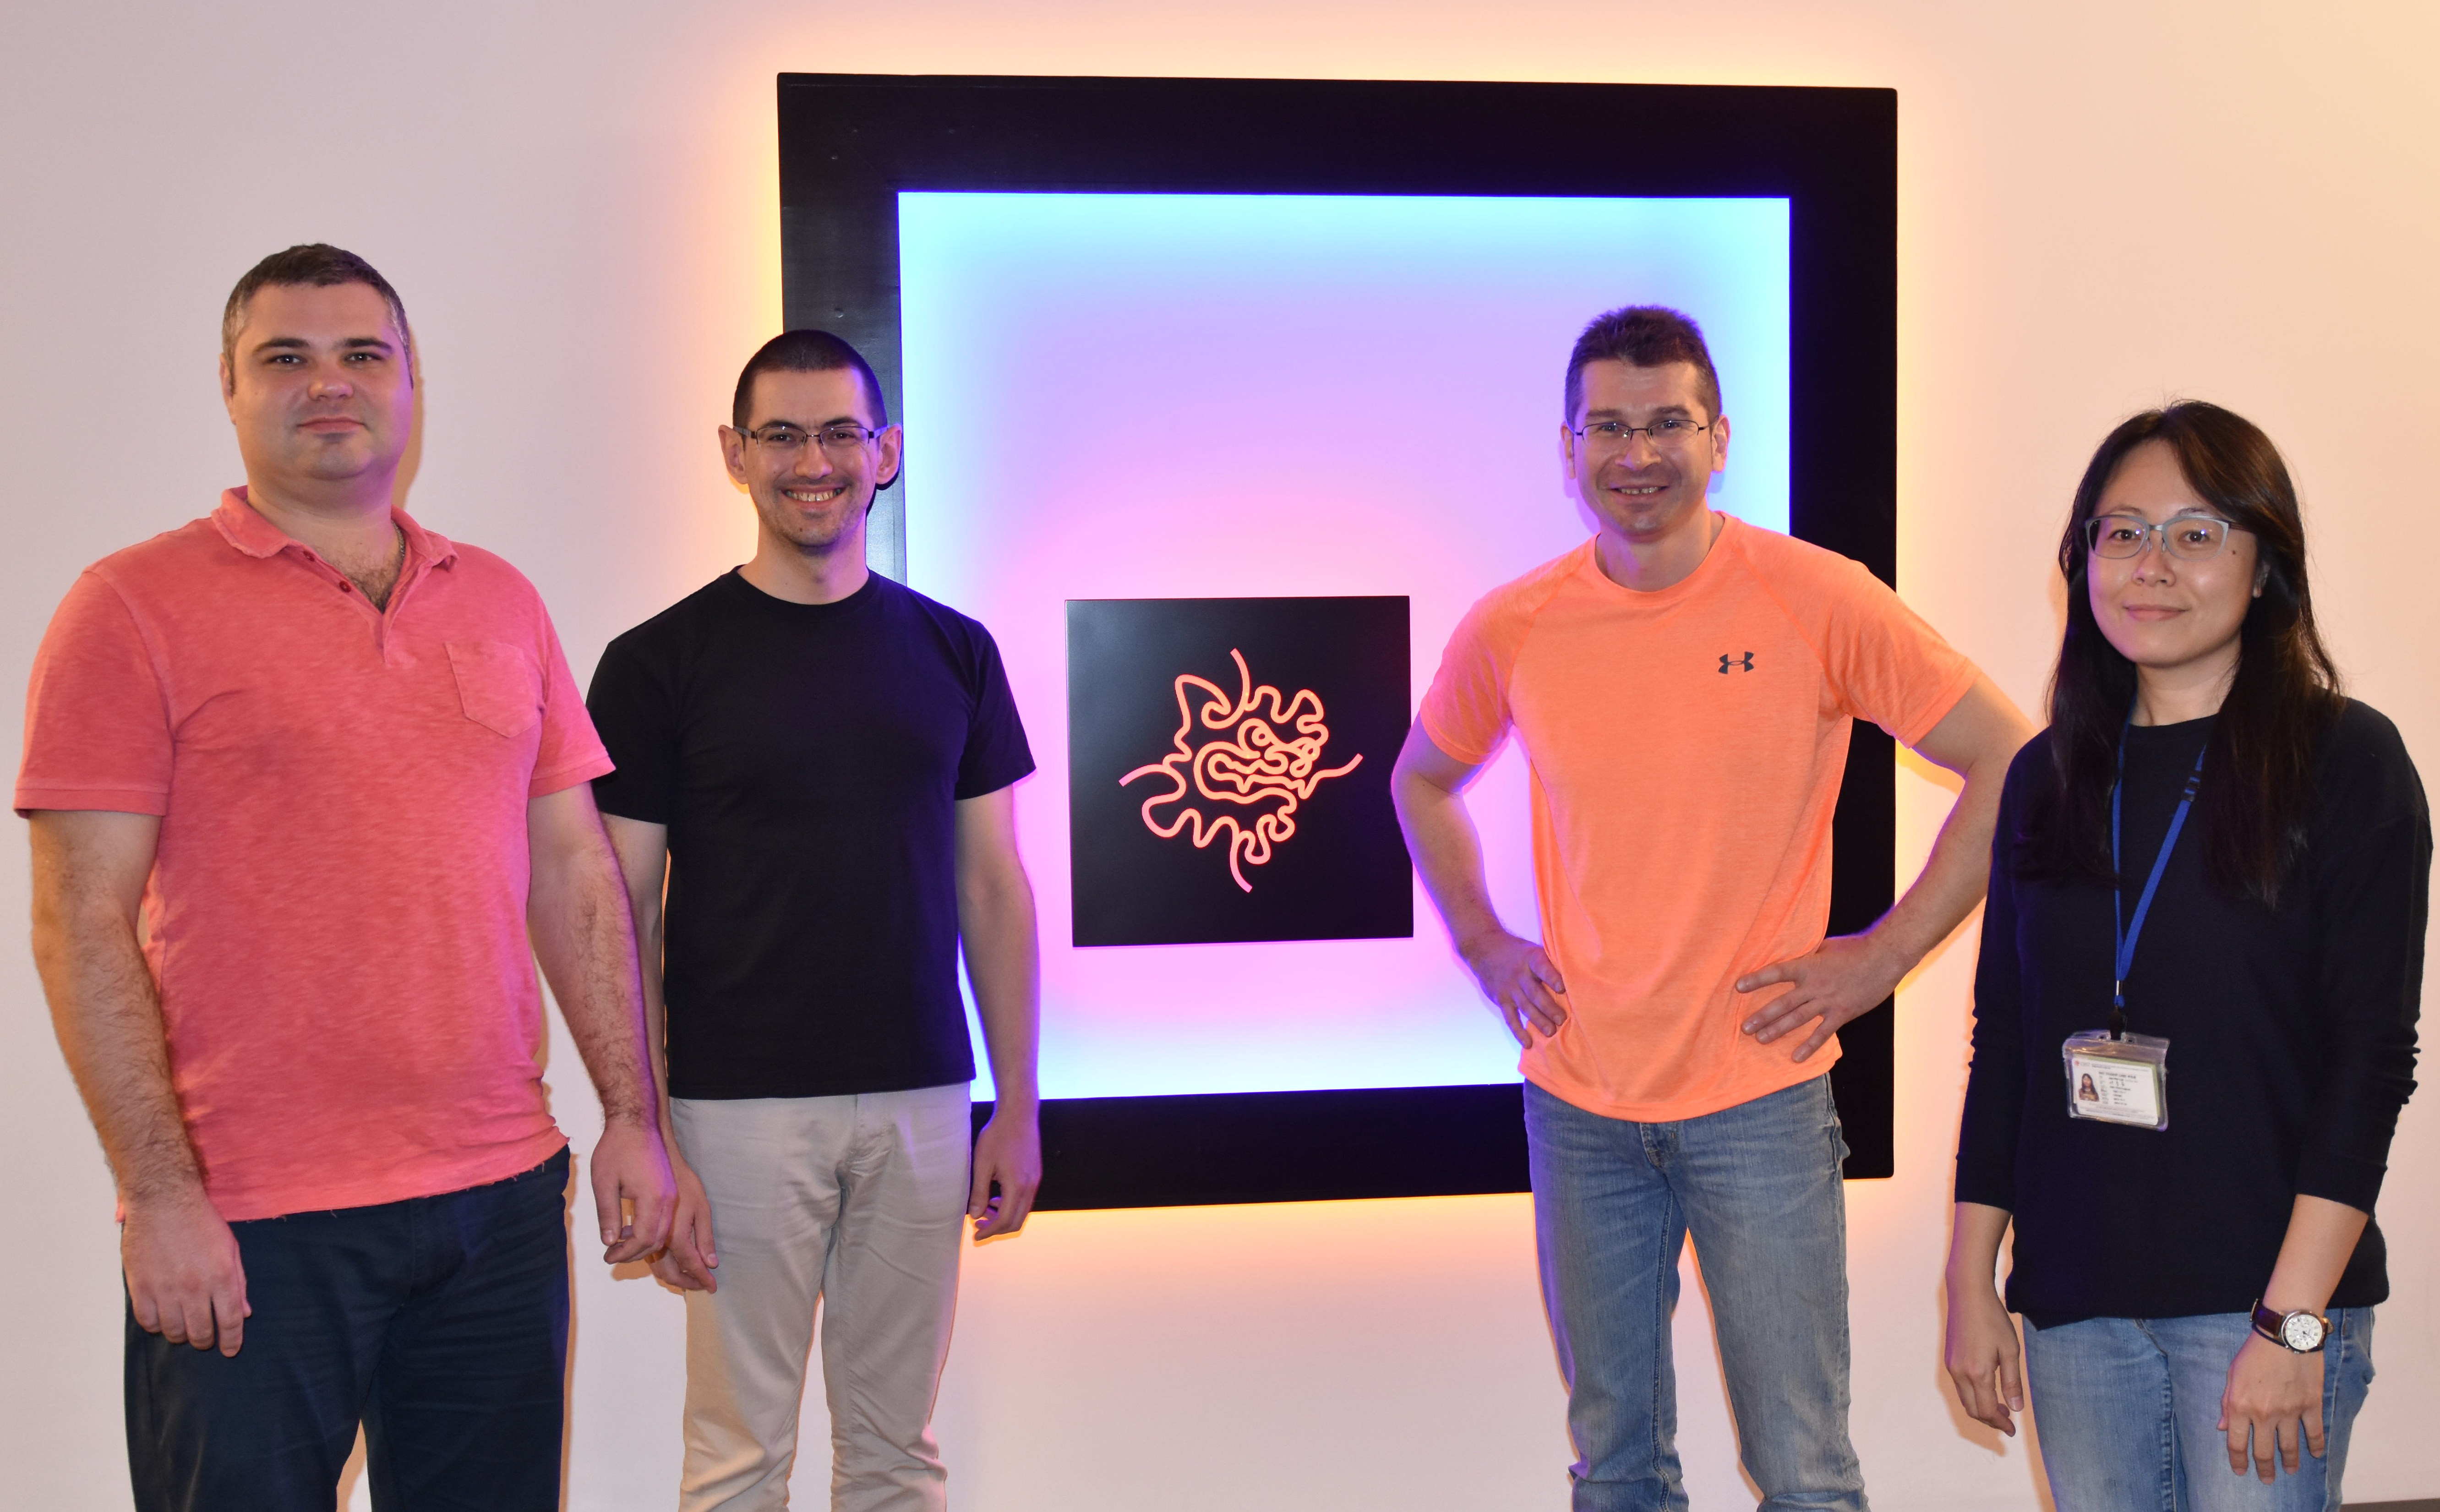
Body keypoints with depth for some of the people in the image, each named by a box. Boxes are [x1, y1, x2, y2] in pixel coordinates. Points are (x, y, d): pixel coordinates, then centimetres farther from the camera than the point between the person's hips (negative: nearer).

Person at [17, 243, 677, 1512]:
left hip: (503, 1196, 5)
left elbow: (573, 871, 12)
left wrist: (632, 1115, 7)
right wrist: (160, 1194, -13)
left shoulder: (502, 603, 11)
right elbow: (81, 925, -7)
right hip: (247, 1228, -4)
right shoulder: (135, 607, -3)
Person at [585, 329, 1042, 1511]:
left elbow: (992, 885, 9)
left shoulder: (953, 651, 7)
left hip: (922, 1102, 3)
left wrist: (1017, 1101, 6)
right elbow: (622, 918, -3)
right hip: (740, 1108, -3)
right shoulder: (659, 662, -2)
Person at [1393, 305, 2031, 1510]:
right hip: (1579, 1103, 3)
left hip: (1760, 1098, -2)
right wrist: (1483, 944, 6)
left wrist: (1881, 956, -8)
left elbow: (2013, 763, -6)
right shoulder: (1512, 631, -1)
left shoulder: (1818, 601, -10)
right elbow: (1423, 782, 18)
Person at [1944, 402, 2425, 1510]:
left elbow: (2372, 1056, -9)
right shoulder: (2048, 775, 8)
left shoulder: (2346, 760, -4)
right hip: (2074, 1297, 4)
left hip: (2263, 1296, -4)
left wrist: (2293, 1319, -14)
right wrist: (1971, 1283, 8)